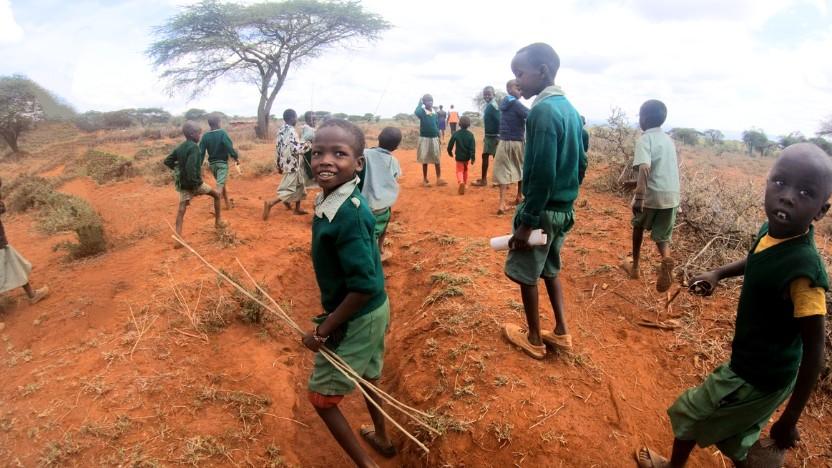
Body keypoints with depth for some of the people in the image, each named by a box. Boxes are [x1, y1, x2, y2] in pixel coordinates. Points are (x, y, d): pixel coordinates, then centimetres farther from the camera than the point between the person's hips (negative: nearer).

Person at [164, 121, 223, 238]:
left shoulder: (180, 147, 9)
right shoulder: (194, 147, -17)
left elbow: (167, 161, 13)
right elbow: (191, 166, -29)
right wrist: (194, 183, -25)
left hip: (183, 184, 7)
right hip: (195, 183, -7)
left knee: (181, 209, 1)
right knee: (216, 195, 17)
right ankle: (218, 221, 24)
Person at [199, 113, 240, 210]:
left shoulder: (205, 136, -1)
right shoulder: (222, 133, -13)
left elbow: (201, 152, -2)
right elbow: (229, 147, -19)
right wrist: (236, 157, -7)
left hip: (212, 163, 5)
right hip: (222, 162, -5)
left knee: (221, 183, 21)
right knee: (220, 185, -7)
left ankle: (227, 203, 30)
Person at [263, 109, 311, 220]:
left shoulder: (281, 130, 8)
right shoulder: (291, 131, -20)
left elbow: (278, 149, 12)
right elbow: (296, 149, -28)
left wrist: (279, 165, 18)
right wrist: (307, 144, -11)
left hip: (286, 164, 10)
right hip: (293, 165, -10)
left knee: (299, 186, 21)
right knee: (289, 190, -5)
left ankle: (297, 208, 28)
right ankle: (270, 203, -12)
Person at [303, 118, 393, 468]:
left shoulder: (348, 214, -32)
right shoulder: (330, 200, -3)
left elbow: (364, 286, -32)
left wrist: (323, 330, -21)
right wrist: (331, 315, 15)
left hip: (356, 319, -9)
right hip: (373, 311, 9)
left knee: (322, 396, 9)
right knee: (368, 375, 29)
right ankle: (381, 438, 55)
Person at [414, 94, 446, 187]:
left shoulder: (435, 112, 7)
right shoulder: (422, 111, -10)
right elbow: (416, 112, -34)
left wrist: (438, 135, 13)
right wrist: (420, 103, -20)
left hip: (434, 138, 5)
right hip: (425, 138, -4)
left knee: (437, 159, 3)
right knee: (425, 160, 4)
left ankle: (439, 179, 7)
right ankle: (425, 179, 13)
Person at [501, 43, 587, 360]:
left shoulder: (543, 111, -21)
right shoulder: (569, 108, 8)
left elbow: (542, 175, -25)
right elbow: (581, 162, 14)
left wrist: (527, 222, -21)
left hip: (543, 209, -9)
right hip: (564, 209, 9)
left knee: (525, 274, 8)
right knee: (549, 269, 22)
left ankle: (534, 338, 22)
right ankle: (561, 332, 30)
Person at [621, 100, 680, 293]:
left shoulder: (645, 139, -9)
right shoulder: (668, 139, 14)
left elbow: (644, 168, -25)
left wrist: (639, 197, -31)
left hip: (652, 194, -5)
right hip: (672, 195, 5)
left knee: (639, 226, 21)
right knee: (662, 235, 12)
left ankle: (635, 267, 31)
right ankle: (666, 258, -20)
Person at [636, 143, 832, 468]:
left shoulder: (804, 269, -33)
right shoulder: (771, 230, -11)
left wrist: (790, 420, -17)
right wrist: (718, 274, 5)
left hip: (759, 377, -7)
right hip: (749, 364, 7)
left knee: (688, 413, 15)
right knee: (733, 439, 26)